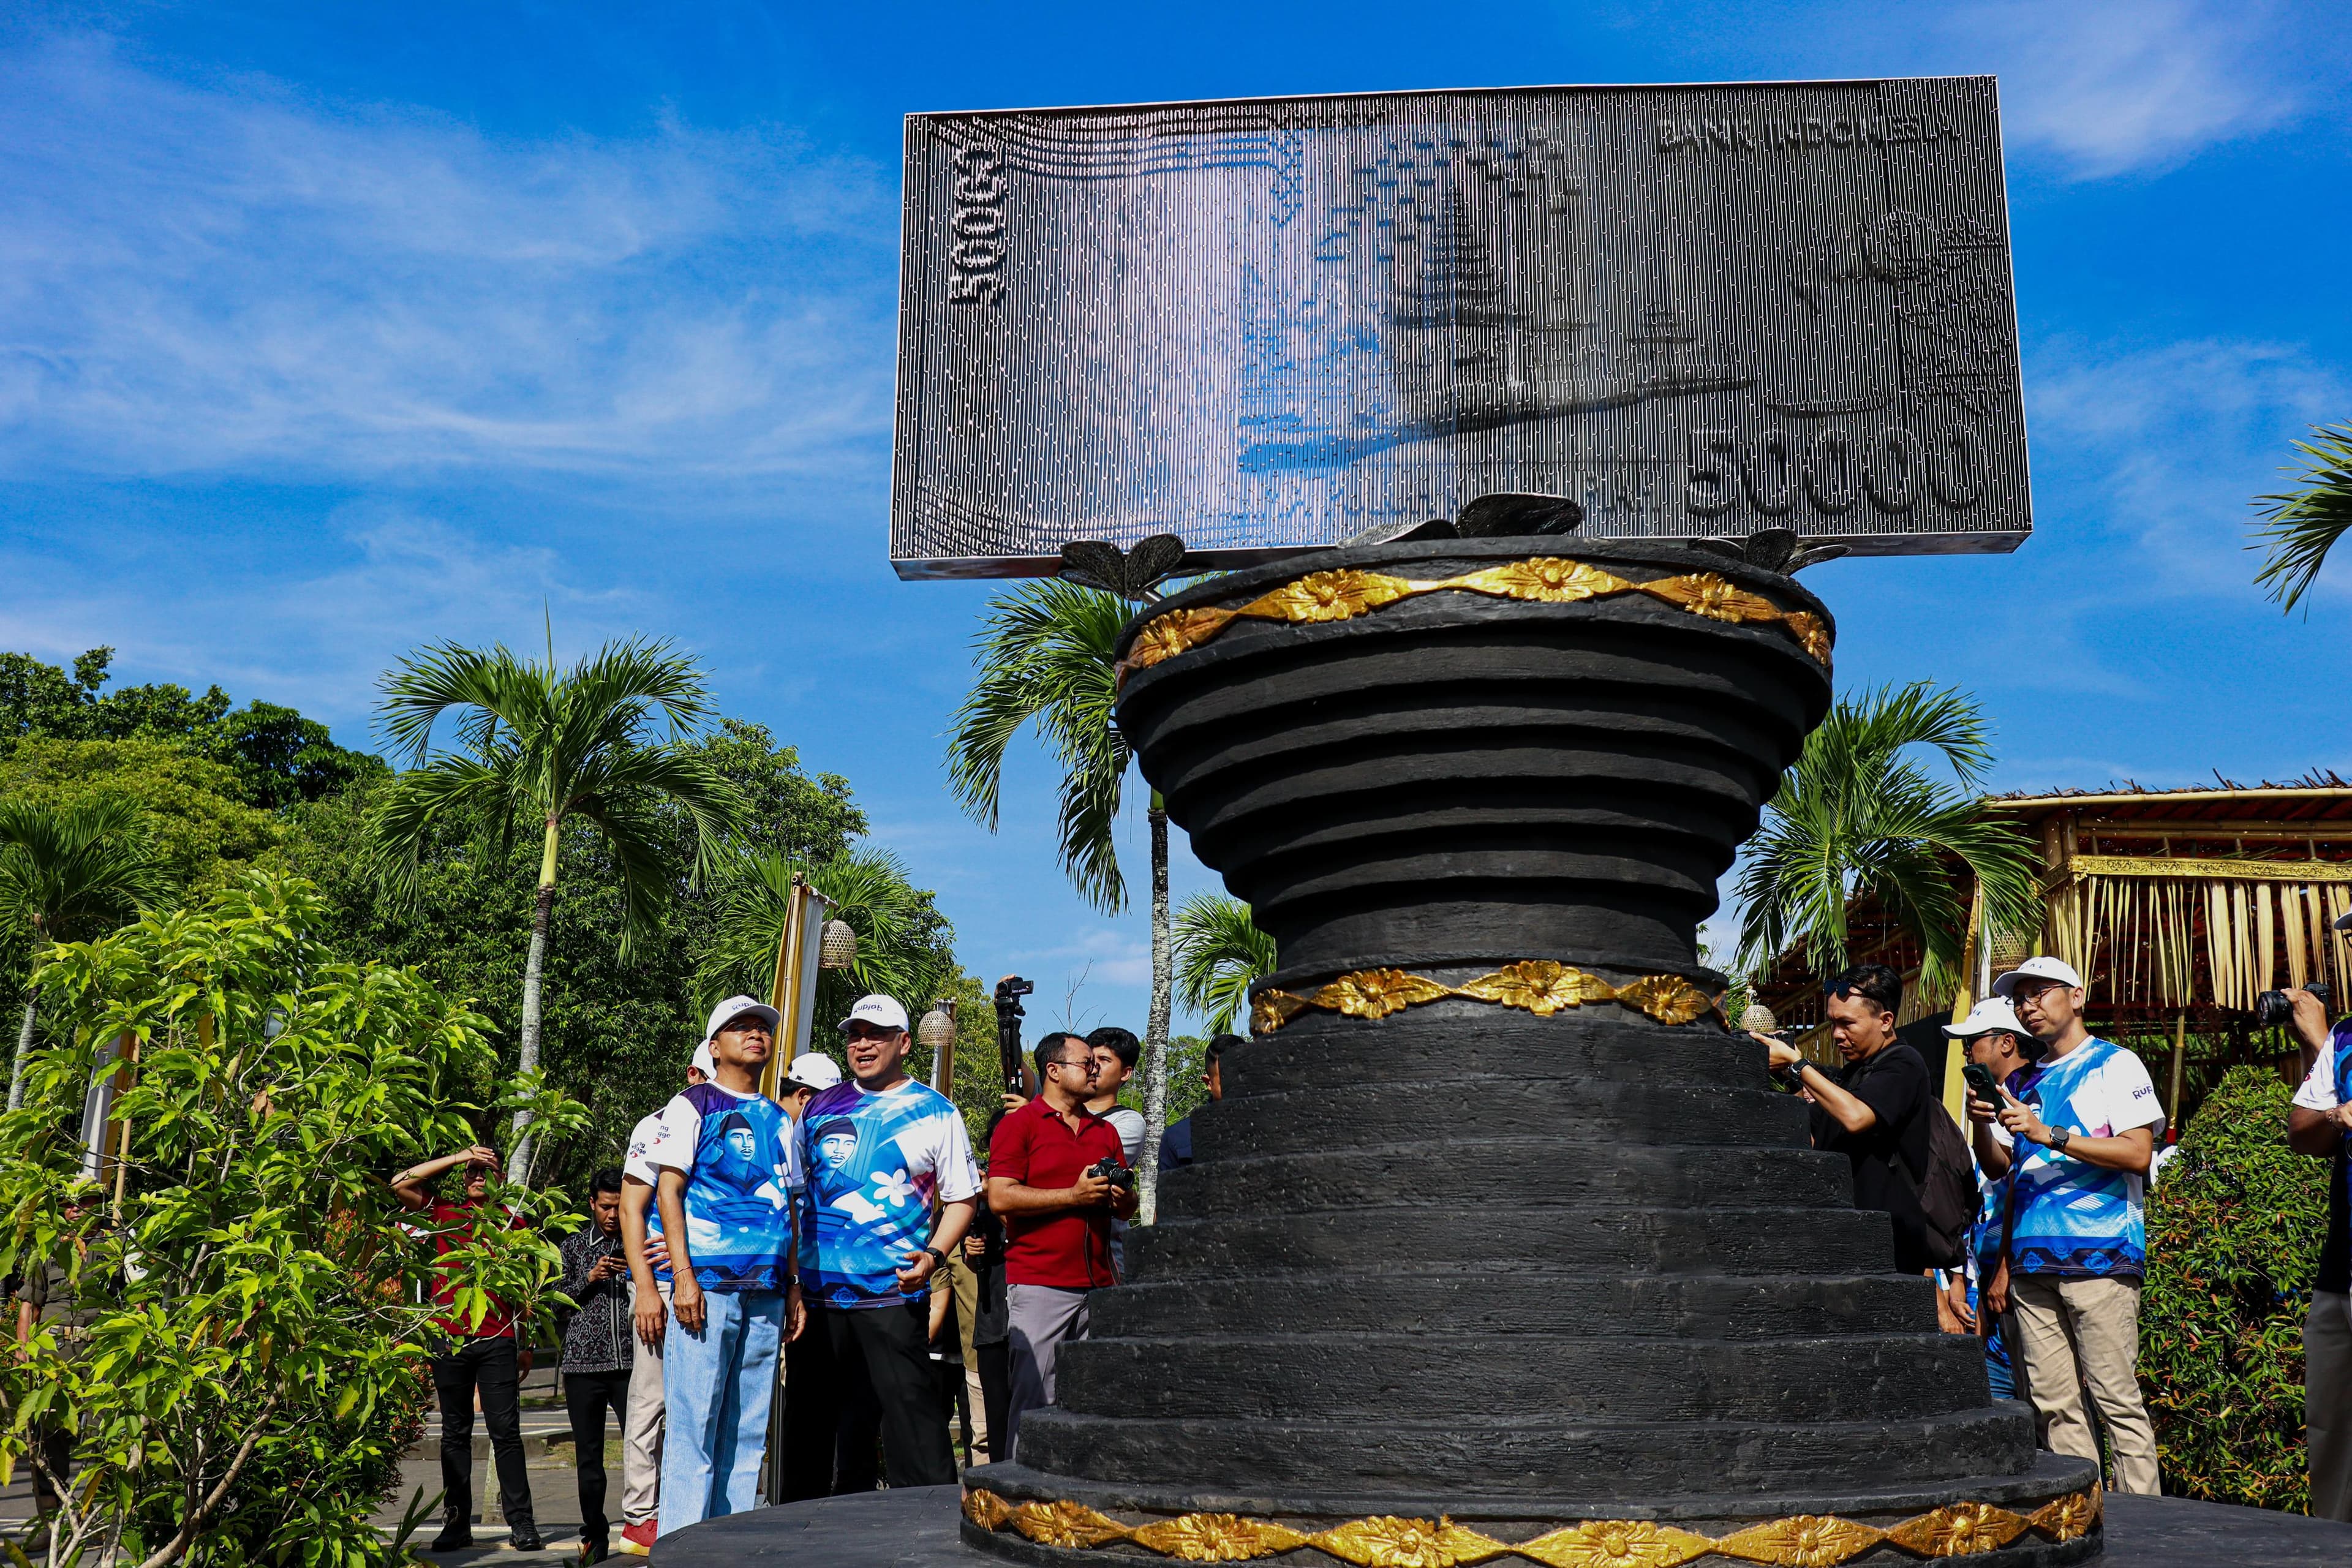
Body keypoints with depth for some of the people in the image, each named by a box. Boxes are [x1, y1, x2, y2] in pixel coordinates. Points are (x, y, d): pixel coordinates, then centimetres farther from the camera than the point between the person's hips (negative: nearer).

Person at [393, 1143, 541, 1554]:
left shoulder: (510, 1221, 12)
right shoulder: (445, 1214, 10)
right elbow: (400, 1184, -3)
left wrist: (527, 1343, 11)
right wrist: (457, 1157, -4)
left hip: (497, 1341, -1)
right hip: (450, 1338, 1)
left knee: (506, 1432, -4)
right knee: (455, 1434, 6)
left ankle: (522, 1525, -5)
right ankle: (457, 1524, 11)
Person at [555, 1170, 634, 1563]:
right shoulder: (574, 1245, 12)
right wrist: (589, 1280, -8)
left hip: (630, 1362, -1)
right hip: (583, 1364, 1)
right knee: (589, 1456, 5)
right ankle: (595, 1535, 15)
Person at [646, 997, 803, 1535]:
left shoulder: (779, 1120, 19)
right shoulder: (693, 1107, 4)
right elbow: (668, 1193, -3)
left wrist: (793, 1284, 13)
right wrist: (683, 1276, -13)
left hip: (764, 1294, 5)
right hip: (707, 1284, -5)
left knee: (749, 1430, 6)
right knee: (693, 1425, -6)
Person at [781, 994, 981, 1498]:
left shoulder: (936, 1112, 5)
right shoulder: (820, 1108, 13)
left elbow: (961, 1198, 4)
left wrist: (934, 1256, -13)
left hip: (894, 1293, -4)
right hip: (817, 1294, 4)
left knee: (912, 1418, -8)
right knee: (810, 1427, 10)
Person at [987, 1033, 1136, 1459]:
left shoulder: (1106, 1132, 21)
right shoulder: (1019, 1124, 2)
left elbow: (1128, 1208, 24)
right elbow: (1001, 1198, -10)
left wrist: (1120, 1196, 0)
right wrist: (1075, 1195, -12)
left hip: (1098, 1287, 6)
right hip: (1038, 1285, -6)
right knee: (1034, 1398, -7)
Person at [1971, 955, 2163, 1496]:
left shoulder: (2115, 1065, 3)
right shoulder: (2029, 1082, 20)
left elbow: (2138, 1153, -9)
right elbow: (2005, 1169, 22)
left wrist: (2050, 1135, -14)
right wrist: (1982, 1125, 3)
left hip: (2100, 1254, -6)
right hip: (2033, 1261, 6)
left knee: (2116, 1398, -7)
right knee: (2053, 1404, 4)